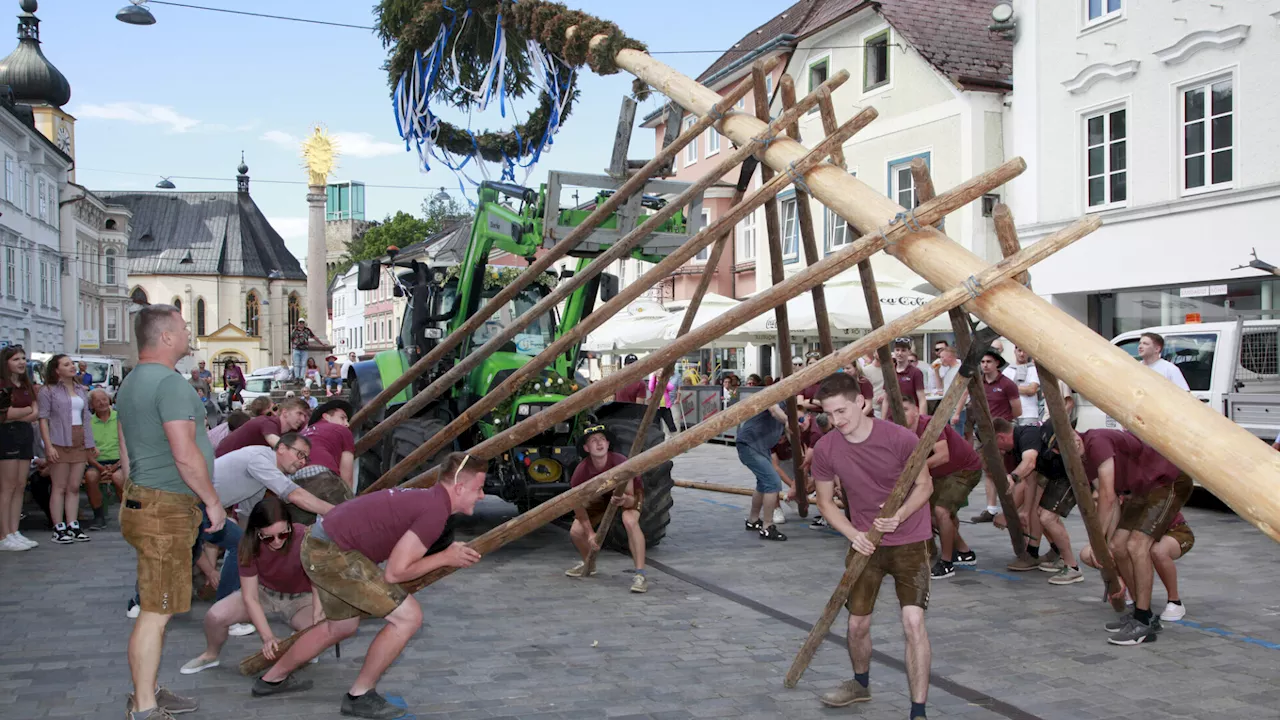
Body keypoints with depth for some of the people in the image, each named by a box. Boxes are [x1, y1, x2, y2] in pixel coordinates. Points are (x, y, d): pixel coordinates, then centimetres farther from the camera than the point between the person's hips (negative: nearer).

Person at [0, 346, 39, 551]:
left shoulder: (26, 385, 16)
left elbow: (36, 414, 8)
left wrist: (18, 414, -10)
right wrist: (29, 410, -1)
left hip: (25, 436, 8)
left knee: (20, 486, 7)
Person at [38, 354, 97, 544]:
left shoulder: (81, 390, 16)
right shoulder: (49, 391, -2)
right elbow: (43, 419, -7)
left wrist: (91, 443, 16)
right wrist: (48, 445, -15)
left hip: (80, 444, 5)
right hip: (60, 444, -5)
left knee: (74, 487, 6)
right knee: (59, 487, -2)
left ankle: (73, 526, 9)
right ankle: (59, 529, 1)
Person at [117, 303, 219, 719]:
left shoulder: (131, 383, 17)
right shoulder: (170, 382, -16)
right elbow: (185, 454, -22)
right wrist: (213, 501, -12)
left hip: (142, 500, 10)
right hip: (167, 508, -10)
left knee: (155, 607, 18)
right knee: (156, 612, -4)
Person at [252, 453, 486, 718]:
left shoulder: (426, 497, 11)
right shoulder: (436, 511, -18)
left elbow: (398, 554, 15)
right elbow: (395, 572, -17)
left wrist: (454, 556, 9)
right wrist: (445, 558, -6)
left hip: (319, 544, 10)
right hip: (332, 552, -10)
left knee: (342, 627, 29)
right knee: (408, 616, -7)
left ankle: (272, 678, 47)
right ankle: (360, 696, 7)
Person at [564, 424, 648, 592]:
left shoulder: (620, 462, -37)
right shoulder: (582, 471, -29)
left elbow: (631, 498, -32)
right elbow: (578, 503, -14)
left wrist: (624, 500, -56)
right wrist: (590, 533, -17)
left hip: (628, 493, -4)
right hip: (601, 496, 4)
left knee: (630, 521, -36)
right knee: (576, 531, -9)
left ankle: (640, 575, -31)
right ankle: (588, 564, 25)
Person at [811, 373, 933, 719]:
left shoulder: (900, 438, -21)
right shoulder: (825, 450, -12)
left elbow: (924, 485, -7)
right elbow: (826, 502, 1)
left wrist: (899, 515, -25)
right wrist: (853, 534, -15)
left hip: (909, 541, -3)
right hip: (865, 543, 3)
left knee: (913, 620, -16)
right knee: (857, 623, 11)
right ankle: (861, 683, 42)